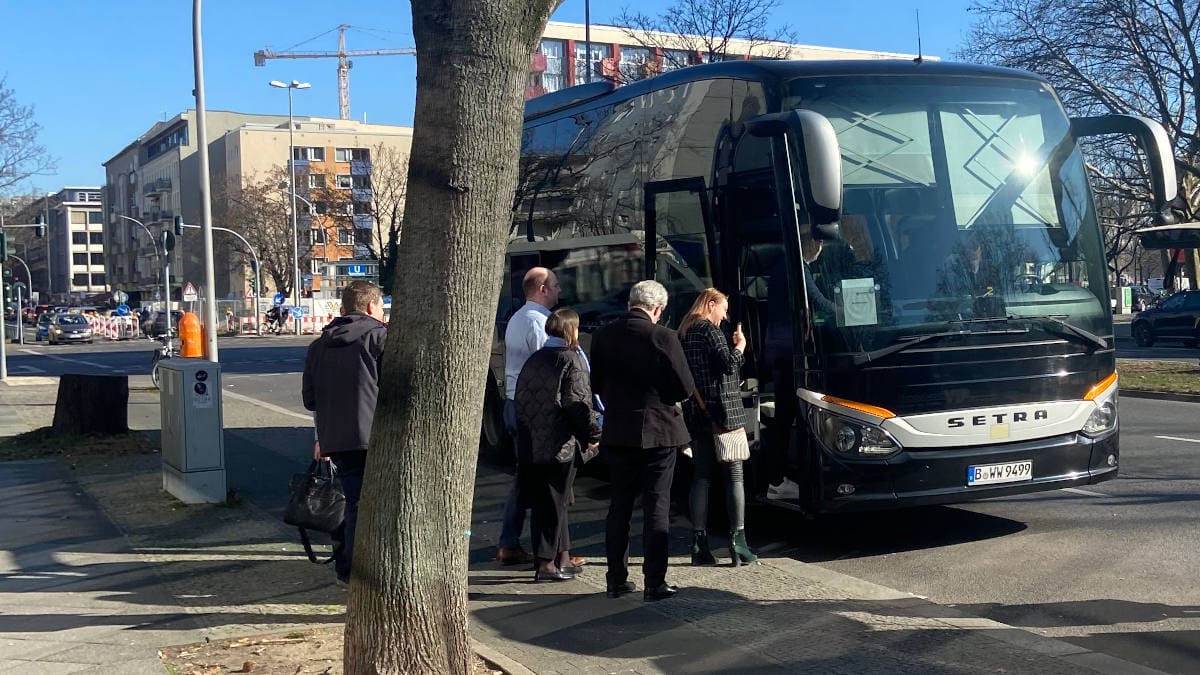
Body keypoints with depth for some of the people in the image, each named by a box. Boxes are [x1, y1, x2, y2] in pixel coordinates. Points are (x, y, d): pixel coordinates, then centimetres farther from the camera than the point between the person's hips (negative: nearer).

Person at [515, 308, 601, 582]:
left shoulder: (533, 360, 14)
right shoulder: (572, 359, -8)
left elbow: (520, 400, 16)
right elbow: (577, 402, -15)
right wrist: (593, 434, -5)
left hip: (530, 444, 7)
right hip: (558, 445, -7)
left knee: (554, 501, 14)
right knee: (553, 502, -1)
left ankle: (563, 558, 20)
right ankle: (546, 563, 2)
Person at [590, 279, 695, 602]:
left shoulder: (603, 335, 0)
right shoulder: (663, 337, -14)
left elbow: (597, 385, 9)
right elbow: (685, 388, -10)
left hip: (617, 433, 4)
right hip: (658, 432, -4)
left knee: (619, 506, 14)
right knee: (656, 508, 3)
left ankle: (617, 579, 20)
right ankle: (654, 583, 5)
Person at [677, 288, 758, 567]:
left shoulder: (683, 333, 15)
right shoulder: (709, 330, -9)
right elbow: (730, 365, -17)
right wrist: (739, 347, 1)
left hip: (696, 415, 8)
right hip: (723, 412, -7)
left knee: (701, 476, 9)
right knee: (734, 475, -1)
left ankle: (699, 544, 7)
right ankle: (738, 541, -2)